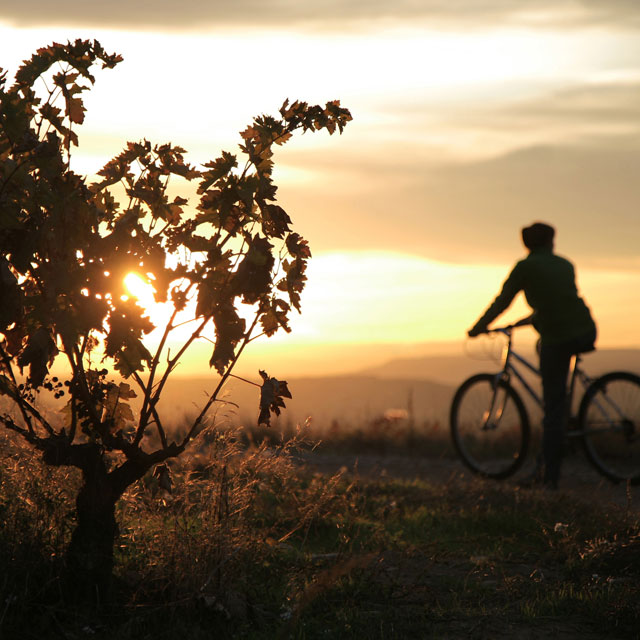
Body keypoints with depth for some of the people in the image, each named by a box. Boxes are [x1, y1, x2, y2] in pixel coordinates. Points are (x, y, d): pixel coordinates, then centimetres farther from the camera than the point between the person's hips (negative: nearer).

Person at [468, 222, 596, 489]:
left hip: (557, 340, -5)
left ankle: (550, 476, 0)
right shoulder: (565, 265, 17)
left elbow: (501, 302, 4)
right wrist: (526, 320, 43)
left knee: (554, 407, 1)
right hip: (586, 334, 5)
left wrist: (478, 328, 19)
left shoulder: (526, 267, 0)